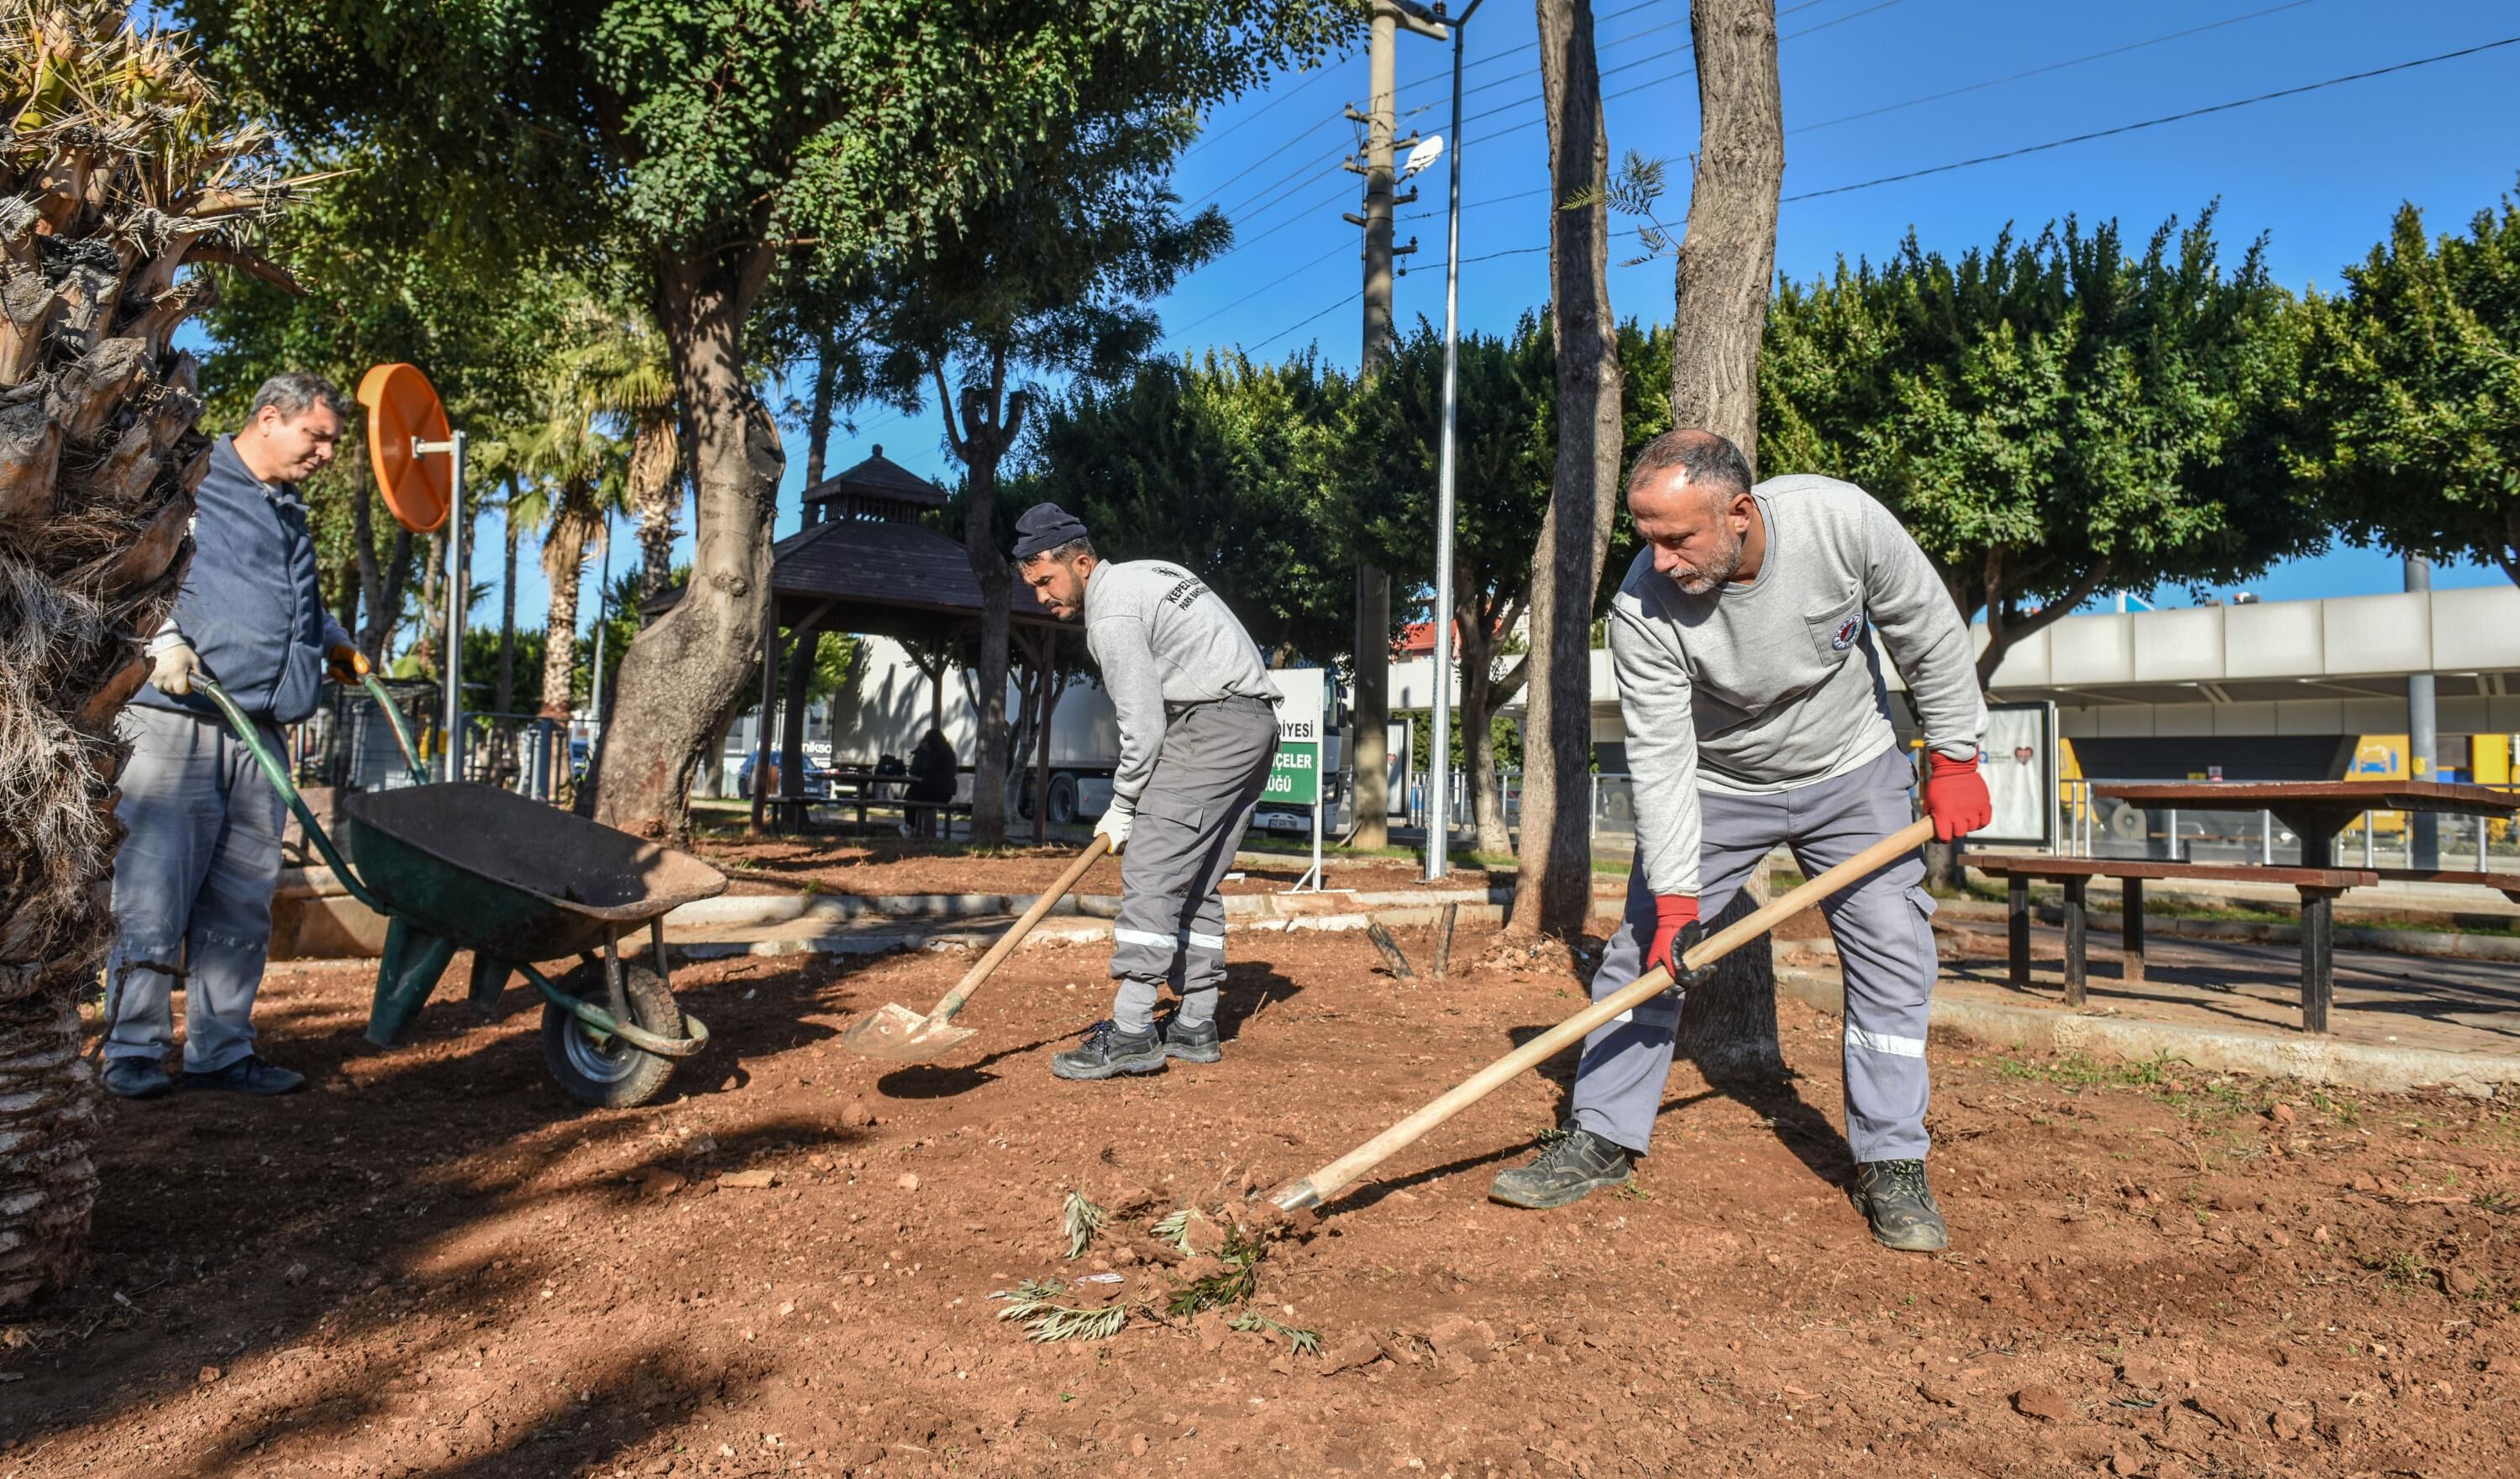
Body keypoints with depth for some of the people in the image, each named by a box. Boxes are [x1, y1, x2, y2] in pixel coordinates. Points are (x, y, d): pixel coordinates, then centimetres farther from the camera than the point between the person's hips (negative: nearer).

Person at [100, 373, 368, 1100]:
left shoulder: (291, 515, 23)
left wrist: (335, 643, 22)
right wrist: (162, 636, -18)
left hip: (259, 734, 7)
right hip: (177, 722, -7)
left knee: (242, 904, 7)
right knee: (154, 891, -5)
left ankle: (220, 1050, 15)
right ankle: (133, 1049, 6)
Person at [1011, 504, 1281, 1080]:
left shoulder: (1111, 612, -10)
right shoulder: (1145, 573, 20)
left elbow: (1144, 726, -13)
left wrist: (1121, 809, -2)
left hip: (1212, 725, -10)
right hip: (1257, 724, 10)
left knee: (1150, 870, -13)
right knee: (1196, 879, 12)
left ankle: (1132, 1033, -16)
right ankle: (1196, 1027, 15)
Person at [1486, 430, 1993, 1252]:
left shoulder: (1842, 519, -27)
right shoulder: (1643, 606, -28)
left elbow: (1931, 634, -11)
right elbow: (1660, 755, -25)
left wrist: (1954, 759, -8)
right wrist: (1675, 891, -28)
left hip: (1852, 773, 1)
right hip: (1714, 785, 0)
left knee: (1892, 953, -4)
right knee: (1644, 951, -3)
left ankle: (1891, 1163, 9)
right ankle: (1601, 1140, 11)